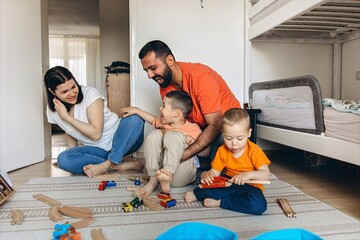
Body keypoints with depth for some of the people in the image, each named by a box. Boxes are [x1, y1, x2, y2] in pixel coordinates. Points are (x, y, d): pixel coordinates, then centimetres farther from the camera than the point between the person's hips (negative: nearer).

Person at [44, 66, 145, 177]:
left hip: (118, 141, -3)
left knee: (135, 118, -32)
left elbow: (96, 134, -21)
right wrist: (73, 154, 1)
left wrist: (66, 117, -21)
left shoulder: (90, 93, -16)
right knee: (63, 159, -26)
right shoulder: (52, 110, -1)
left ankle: (108, 165, -26)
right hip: (97, 150, 3)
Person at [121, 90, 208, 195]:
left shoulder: (193, 129, -3)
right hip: (160, 170, 6)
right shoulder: (165, 123, 14)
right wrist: (136, 110, 37)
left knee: (174, 135, -23)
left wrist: (193, 144, -18)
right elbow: (153, 119, 35)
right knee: (155, 134, -13)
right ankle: (153, 179, -17)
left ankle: (168, 176, -39)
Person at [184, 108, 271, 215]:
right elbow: (214, 172, -3)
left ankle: (219, 201, -22)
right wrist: (207, 175, -28)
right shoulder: (222, 151, -3)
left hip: (249, 186, -1)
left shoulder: (254, 151, -12)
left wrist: (249, 174, -37)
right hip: (228, 183, 1)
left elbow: (266, 175, -17)